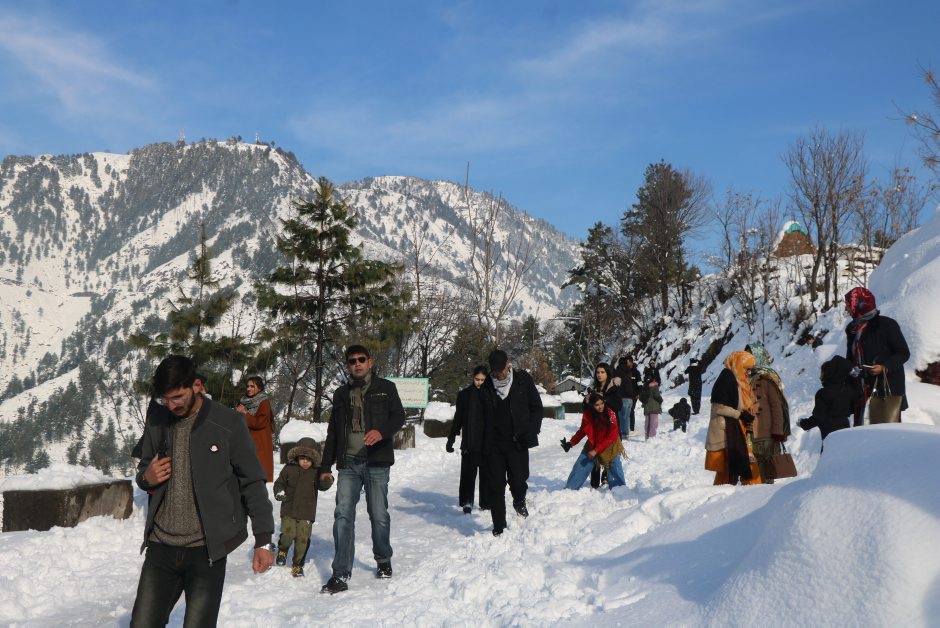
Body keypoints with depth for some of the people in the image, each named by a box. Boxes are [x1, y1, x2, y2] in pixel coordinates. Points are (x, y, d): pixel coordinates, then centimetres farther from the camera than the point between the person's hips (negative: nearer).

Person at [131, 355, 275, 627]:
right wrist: (146, 478, -5)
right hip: (161, 547, 4)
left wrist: (264, 538, -6)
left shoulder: (227, 423, -8)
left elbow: (252, 482, -2)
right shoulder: (156, 421, 5)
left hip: (206, 551, -4)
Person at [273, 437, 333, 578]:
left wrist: (327, 480, -31)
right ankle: (282, 550, 20)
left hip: (307, 513, 0)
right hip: (289, 511, 0)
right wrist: (279, 492, -9)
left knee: (303, 539, -1)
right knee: (288, 534, -14)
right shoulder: (289, 469, 3)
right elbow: (279, 483, 11)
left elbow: (323, 486, -8)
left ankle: (297, 565, 15)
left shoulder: (316, 472, 2)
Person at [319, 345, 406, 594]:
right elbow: (333, 432, 19)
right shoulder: (341, 394, 17)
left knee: (379, 515, 4)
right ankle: (341, 574, -7)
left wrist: (382, 431, -24)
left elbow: (398, 416, -2)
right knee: (343, 514, -7)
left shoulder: (385, 388, 8)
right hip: (348, 463, 2)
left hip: (376, 462, -2)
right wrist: (325, 467, 16)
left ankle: (383, 560, 28)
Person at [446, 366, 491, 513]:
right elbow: (458, 418, 8)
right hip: (469, 442, 0)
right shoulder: (464, 394, 3)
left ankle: (486, 502, 16)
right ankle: (467, 502, -9)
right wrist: (451, 439, 6)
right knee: (468, 472, -8)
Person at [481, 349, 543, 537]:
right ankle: (499, 527, 12)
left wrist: (531, 431, -6)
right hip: (493, 444, 1)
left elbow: (536, 407, 6)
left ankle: (519, 501, 27)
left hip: (517, 442, -1)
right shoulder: (486, 385, 2)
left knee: (518, 480, -9)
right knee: (495, 486, 1)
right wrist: (480, 442, 2)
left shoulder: (523, 379, -1)